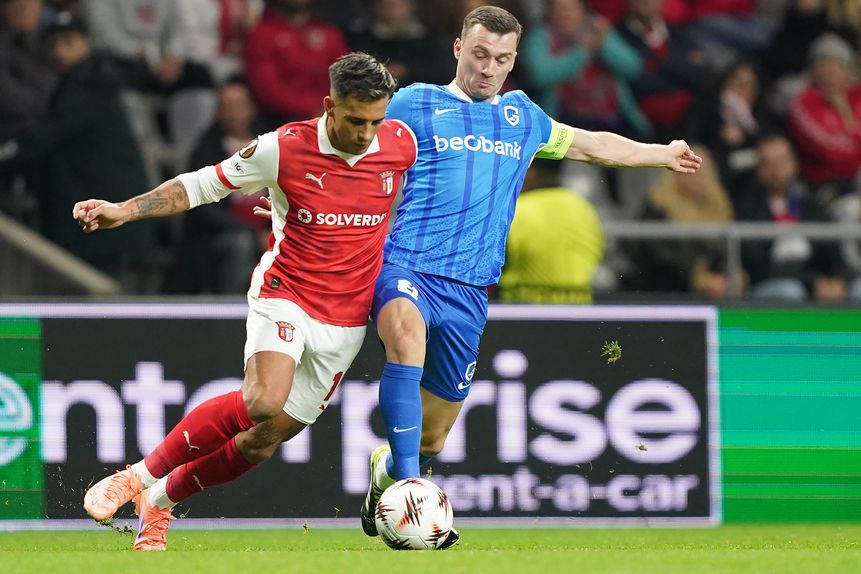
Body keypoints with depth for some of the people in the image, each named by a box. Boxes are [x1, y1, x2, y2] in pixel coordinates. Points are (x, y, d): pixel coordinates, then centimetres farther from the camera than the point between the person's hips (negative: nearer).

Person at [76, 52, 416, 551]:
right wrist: (126, 210, -13)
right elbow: (202, 185, -3)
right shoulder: (285, 148, -13)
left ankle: (160, 500, 25)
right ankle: (140, 476, -12)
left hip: (345, 321, 4)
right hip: (285, 294, -3)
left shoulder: (401, 144, -6)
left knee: (268, 437, 3)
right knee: (263, 404, -29)